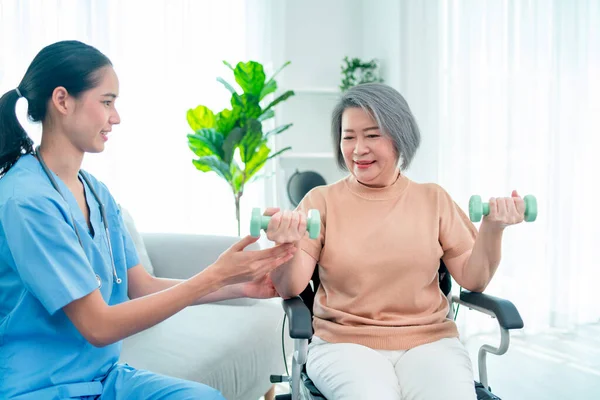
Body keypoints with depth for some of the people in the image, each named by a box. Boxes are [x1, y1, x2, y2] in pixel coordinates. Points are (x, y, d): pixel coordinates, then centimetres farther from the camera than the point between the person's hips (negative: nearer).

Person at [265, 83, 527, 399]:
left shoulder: (433, 199, 8)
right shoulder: (321, 201, 3)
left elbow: (473, 280, 7)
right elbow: (289, 289, -3)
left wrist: (491, 230, -10)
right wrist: (288, 246, -24)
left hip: (429, 340, 2)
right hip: (344, 342, -2)